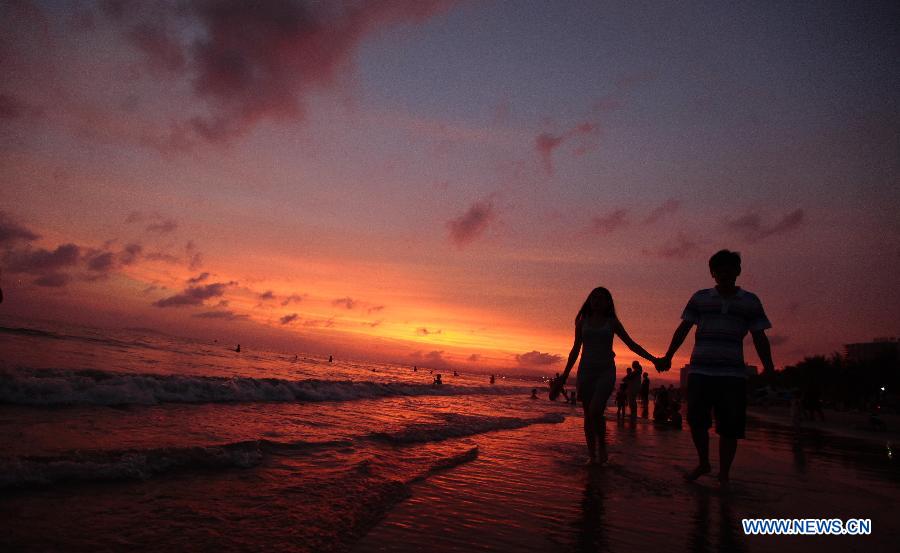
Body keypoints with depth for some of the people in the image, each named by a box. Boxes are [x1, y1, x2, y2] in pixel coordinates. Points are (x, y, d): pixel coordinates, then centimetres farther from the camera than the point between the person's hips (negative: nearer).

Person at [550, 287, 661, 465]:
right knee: (588, 415, 2)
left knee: (595, 410, -19)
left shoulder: (612, 322, 6)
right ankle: (592, 455, 11)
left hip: (606, 371, -2)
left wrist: (652, 358, -2)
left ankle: (602, 447, 3)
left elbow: (631, 344, 8)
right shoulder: (583, 322, 9)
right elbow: (576, 349, 13)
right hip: (586, 371, 2)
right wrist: (564, 375, 13)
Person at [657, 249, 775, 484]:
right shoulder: (700, 298, 9)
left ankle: (724, 475, 15)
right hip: (700, 371, 0)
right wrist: (668, 356, 0)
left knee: (730, 427, 0)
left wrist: (768, 365, -6)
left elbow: (759, 337, 7)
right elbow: (683, 329, 8)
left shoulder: (750, 301, 9)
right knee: (696, 419, -1)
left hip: (733, 374, 0)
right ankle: (703, 463, 21)